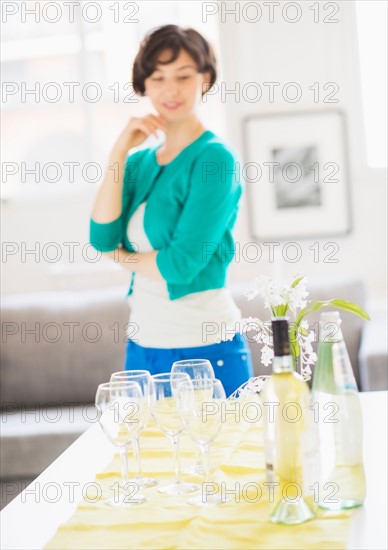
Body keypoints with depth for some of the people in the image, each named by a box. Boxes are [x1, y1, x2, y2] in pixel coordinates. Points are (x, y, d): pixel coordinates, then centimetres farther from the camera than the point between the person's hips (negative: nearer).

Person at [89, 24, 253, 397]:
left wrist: (120, 256, 0)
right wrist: (120, 152, -7)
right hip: (141, 347, 7)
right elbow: (103, 238, -5)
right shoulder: (140, 162, 9)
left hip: (205, 351, -6)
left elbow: (182, 263, -18)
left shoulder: (216, 159, -10)